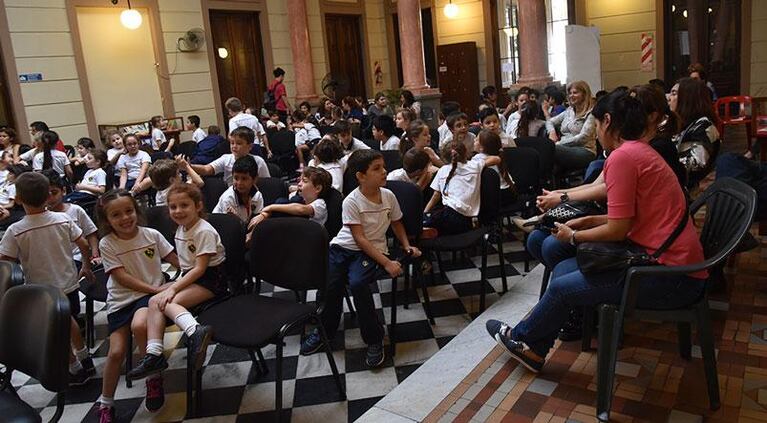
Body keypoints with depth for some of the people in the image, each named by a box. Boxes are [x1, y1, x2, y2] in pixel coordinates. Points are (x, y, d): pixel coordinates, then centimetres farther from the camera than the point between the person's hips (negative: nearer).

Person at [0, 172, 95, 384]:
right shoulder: (63, 219, -10)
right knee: (68, 320, 27)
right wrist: (86, 268, 12)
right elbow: (84, 246, -3)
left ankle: (75, 369, 25)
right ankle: (85, 361, 36)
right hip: (68, 284, 4)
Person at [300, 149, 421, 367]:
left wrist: (407, 246, 4)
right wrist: (387, 263, -23)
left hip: (373, 250, 0)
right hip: (344, 247, 0)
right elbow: (360, 239, -18)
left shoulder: (389, 196, -2)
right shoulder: (351, 201, -14)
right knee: (330, 285, -22)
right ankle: (325, 330, 10)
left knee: (357, 283, -29)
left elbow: (396, 223, 17)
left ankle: (374, 338, -11)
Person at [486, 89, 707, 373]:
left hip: (670, 277, -10)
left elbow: (617, 230, -18)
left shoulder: (622, 156, -18)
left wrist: (573, 237, -2)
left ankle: (520, 338, 22)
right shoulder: (642, 151, 13)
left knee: (562, 287, -3)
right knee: (564, 269, 10)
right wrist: (589, 221, 16)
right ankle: (533, 349, 18)